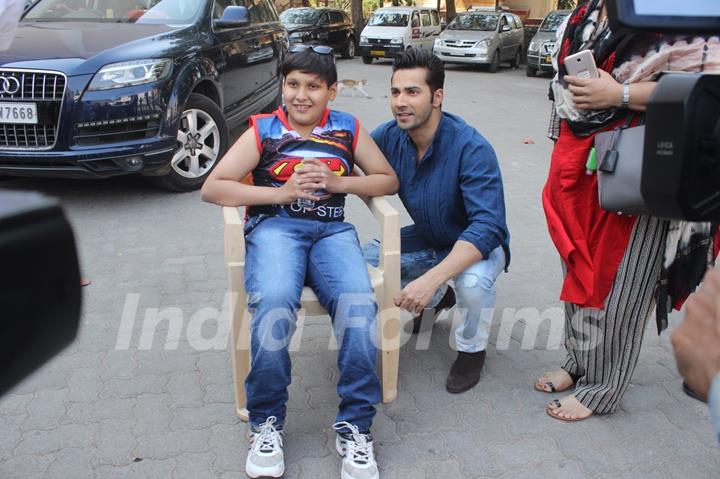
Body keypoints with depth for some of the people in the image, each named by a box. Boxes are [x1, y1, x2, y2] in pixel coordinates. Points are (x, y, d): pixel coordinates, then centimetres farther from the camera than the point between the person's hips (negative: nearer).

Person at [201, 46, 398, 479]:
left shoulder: (348, 129, 18)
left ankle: (355, 427, -16)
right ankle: (266, 423, -15)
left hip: (331, 229, 2)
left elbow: (389, 180, 16)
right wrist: (282, 192, -7)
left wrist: (337, 183, -2)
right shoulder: (263, 130, 12)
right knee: (273, 302, -35)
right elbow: (212, 188, 4)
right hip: (274, 227, -1)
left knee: (359, 304, -32)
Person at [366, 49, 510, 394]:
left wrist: (431, 278, -48)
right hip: (426, 239, 6)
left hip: (476, 245, -6)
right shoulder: (390, 136, -13)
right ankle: (436, 300, 18)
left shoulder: (471, 148, -31)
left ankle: (471, 349, -2)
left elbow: (488, 226, -37)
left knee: (473, 281, -38)